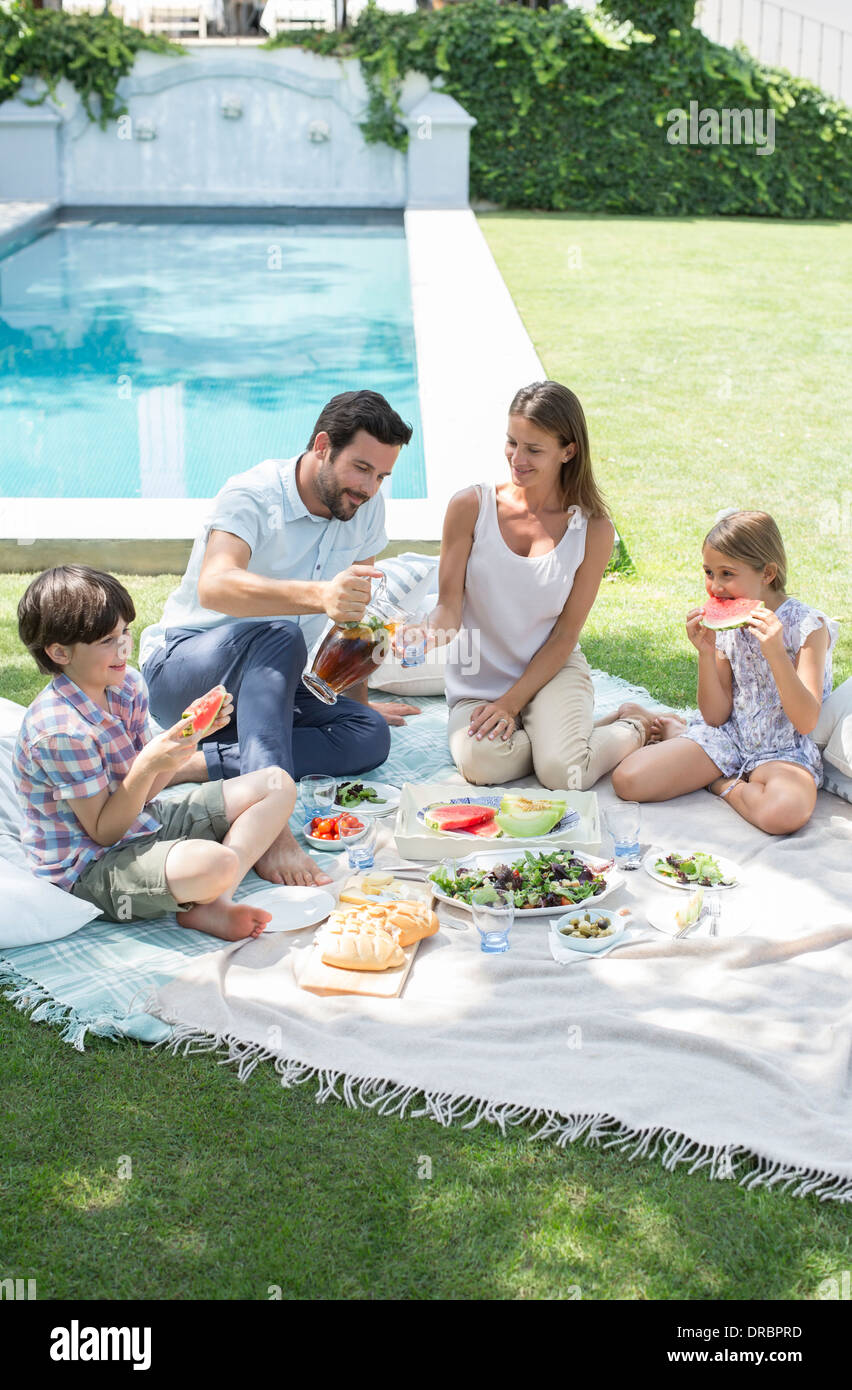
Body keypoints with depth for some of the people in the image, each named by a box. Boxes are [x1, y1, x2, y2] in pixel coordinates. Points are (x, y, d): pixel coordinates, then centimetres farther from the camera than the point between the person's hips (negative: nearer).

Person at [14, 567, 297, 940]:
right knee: (214, 864, -40)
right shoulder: (61, 731, -25)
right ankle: (200, 907, -1)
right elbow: (104, 831, -20)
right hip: (92, 866, -10)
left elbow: (143, 790, 6)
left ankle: (214, 901, -10)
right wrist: (147, 766, -32)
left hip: (146, 823, 10)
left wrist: (190, 732, -7)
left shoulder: (126, 685, 0)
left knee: (278, 784, 3)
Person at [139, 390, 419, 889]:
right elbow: (214, 586, -41)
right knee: (280, 634, -37)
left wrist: (358, 698, 19)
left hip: (273, 682, 7)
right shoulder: (252, 496, -20)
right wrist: (319, 595, -56)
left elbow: (354, 603, 14)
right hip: (180, 670, -7)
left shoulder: (366, 506, -1)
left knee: (370, 736, -19)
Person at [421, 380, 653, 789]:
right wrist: (435, 630, -32)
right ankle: (547, 735, 3)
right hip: (477, 679, 1)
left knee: (562, 774, -26)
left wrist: (511, 702, -12)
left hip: (552, 670, -1)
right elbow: (449, 605, -8)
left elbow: (566, 635, -4)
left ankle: (632, 727, 8)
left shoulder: (593, 530, -6)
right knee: (482, 764, -30)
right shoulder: (471, 507, -7)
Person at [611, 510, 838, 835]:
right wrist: (706, 653, -15)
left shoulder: (808, 626, -13)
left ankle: (720, 782, -9)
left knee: (785, 811, -40)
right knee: (627, 780, -15)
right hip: (728, 735, 4)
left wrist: (775, 653, -32)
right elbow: (716, 716, -1)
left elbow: (806, 722, -20)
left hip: (784, 750, -4)